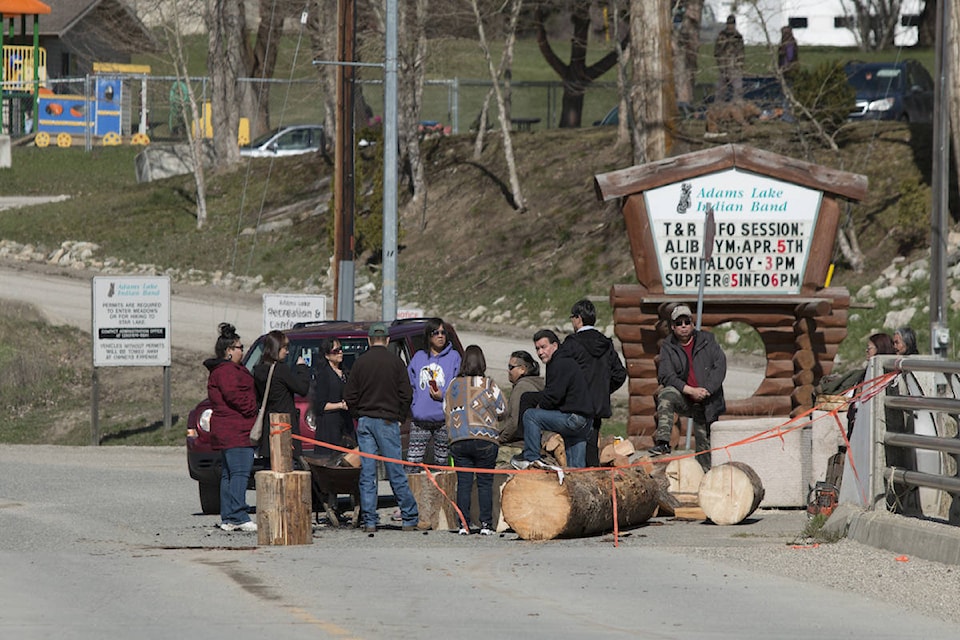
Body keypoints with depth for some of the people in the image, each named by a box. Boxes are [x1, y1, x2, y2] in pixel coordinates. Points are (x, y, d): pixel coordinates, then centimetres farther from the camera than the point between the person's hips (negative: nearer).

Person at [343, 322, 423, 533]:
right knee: (396, 472, 1)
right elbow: (406, 394, -4)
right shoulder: (394, 362, -3)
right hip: (388, 421, -2)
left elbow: (349, 396, 3)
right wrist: (400, 417, 9)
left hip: (364, 422, 2)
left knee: (367, 473, 3)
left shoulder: (360, 362, 2)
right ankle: (410, 519, 4)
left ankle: (369, 521, -1)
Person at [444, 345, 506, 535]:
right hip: (485, 440, -3)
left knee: (463, 483, 4)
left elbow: (446, 410, 14)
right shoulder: (488, 385, -4)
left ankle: (464, 524, 1)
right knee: (485, 483, 2)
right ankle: (486, 524, -1)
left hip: (458, 441, 3)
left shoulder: (453, 385, 6)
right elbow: (501, 410, 3)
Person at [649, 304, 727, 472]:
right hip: (684, 399, -1)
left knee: (704, 442, 1)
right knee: (666, 395, -31)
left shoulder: (706, 340, 3)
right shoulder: (668, 347, 1)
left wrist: (707, 390, -17)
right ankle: (663, 441, -41)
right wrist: (690, 390, -22)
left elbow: (720, 365, -5)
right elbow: (666, 376, -10)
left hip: (706, 401, 1)